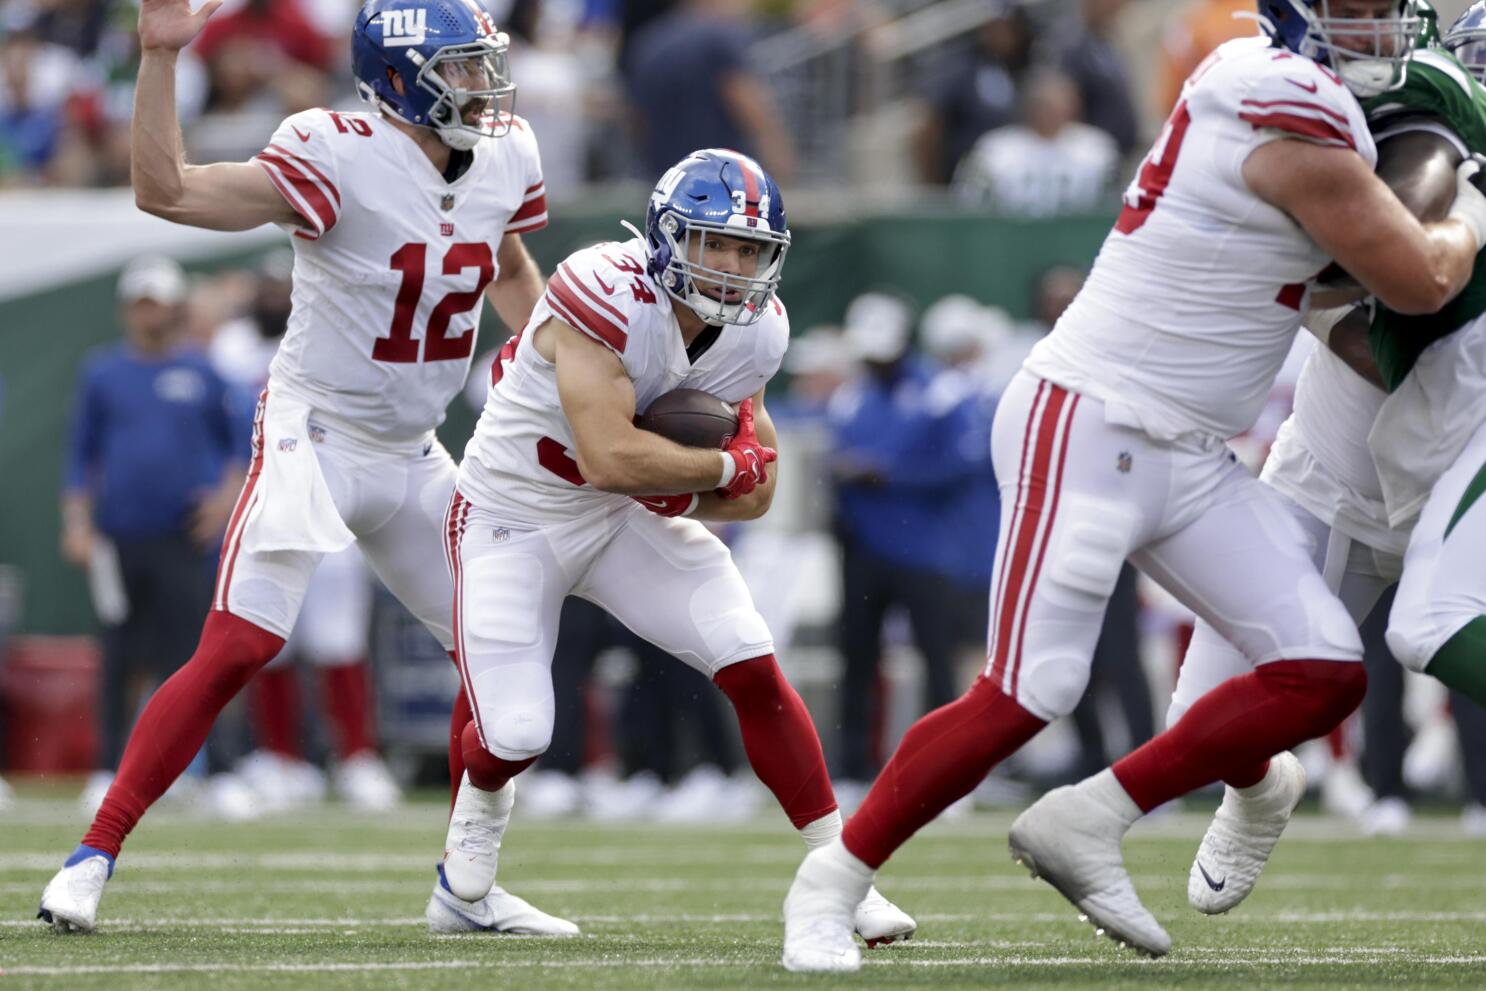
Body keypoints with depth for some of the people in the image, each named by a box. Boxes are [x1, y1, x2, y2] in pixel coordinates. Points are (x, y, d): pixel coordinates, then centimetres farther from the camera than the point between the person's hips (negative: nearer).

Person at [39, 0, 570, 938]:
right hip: (315, 432, -7)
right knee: (235, 650, -17)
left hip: (412, 455, 7)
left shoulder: (505, 158, -1)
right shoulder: (340, 160, -22)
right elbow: (167, 192, -29)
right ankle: (93, 857, -10)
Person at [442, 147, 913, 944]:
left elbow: (755, 488, 3)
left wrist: (678, 489, -18)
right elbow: (610, 459, -38)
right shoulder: (607, 297, -31)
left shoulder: (754, 334, -8)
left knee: (753, 667, -12)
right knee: (516, 736, -9)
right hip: (513, 518, -5)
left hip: (630, 519, 5)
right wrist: (722, 468, -22)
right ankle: (481, 803, 32)